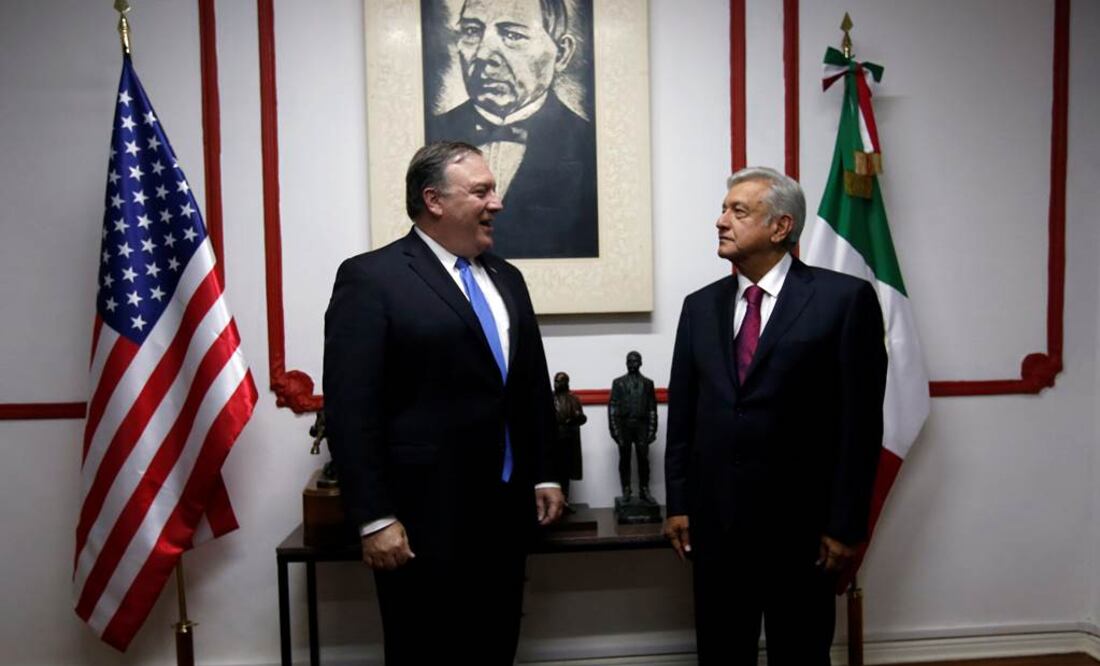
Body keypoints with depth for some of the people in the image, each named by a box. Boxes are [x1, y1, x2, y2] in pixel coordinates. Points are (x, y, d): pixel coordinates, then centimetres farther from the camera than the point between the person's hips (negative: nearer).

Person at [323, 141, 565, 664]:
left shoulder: (505, 278, 12)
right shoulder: (371, 278, -10)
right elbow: (350, 409, -15)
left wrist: (544, 475, 13)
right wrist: (374, 518, -17)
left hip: (506, 509, 7)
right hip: (425, 517, -6)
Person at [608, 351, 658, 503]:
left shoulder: (648, 383, 9)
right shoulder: (618, 382, 7)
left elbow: (652, 408, 6)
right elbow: (612, 407, 2)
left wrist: (652, 430, -2)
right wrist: (614, 429, -6)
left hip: (642, 425, 0)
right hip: (624, 425, 0)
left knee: (643, 459, -1)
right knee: (624, 459, 3)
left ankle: (644, 490, 7)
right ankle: (626, 490, 10)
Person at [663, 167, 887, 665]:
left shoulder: (844, 298, -7)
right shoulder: (700, 306, 7)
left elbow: (861, 421, -8)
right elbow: (681, 416, 8)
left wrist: (845, 523, -9)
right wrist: (678, 504, 6)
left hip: (801, 522, -3)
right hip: (714, 519, 4)